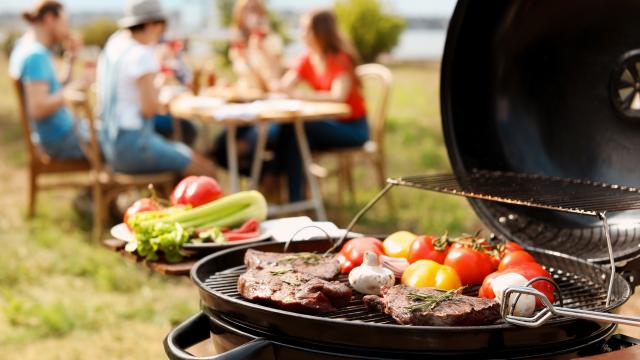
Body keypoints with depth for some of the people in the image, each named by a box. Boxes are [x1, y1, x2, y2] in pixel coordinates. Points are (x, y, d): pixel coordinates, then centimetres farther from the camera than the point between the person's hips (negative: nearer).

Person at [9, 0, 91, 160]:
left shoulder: (25, 47, 10)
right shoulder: (36, 56, -21)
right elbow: (37, 109, -29)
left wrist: (71, 60, 6)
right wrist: (74, 87, -20)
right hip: (61, 140, -10)